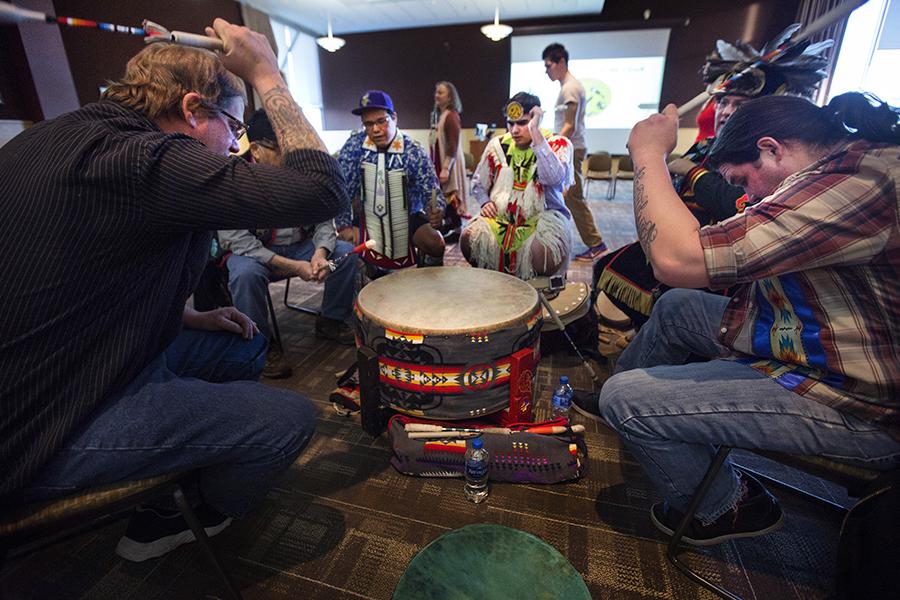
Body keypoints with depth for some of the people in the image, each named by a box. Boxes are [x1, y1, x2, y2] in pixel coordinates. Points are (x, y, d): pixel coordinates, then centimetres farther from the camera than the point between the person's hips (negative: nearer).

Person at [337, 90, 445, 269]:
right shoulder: (354, 144, -12)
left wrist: (436, 213, -41)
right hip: (369, 218, 2)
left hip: (408, 216, -2)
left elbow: (430, 191, -18)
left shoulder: (413, 151, -17)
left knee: (436, 244, -20)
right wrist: (343, 225, -14)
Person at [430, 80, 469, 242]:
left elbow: (453, 146, -21)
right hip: (438, 162, 8)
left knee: (452, 196, -2)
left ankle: (457, 229, 8)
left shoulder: (452, 116, -15)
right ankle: (448, 225, 27)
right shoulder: (437, 114, 11)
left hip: (449, 163, -8)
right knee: (443, 195, 14)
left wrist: (446, 168, -25)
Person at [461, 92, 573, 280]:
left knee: (545, 250, -35)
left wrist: (535, 132, -24)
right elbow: (478, 183, 20)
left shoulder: (558, 144, -3)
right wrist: (485, 203, -2)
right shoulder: (497, 145, 7)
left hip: (543, 217, -3)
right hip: (501, 218, 3)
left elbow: (553, 178, -27)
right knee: (468, 238, -24)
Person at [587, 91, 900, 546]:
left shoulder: (856, 182, -28)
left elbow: (678, 260, -35)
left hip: (856, 408, -10)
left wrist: (649, 154, -22)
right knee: (676, 306, 16)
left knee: (624, 399, -17)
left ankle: (727, 507, 11)